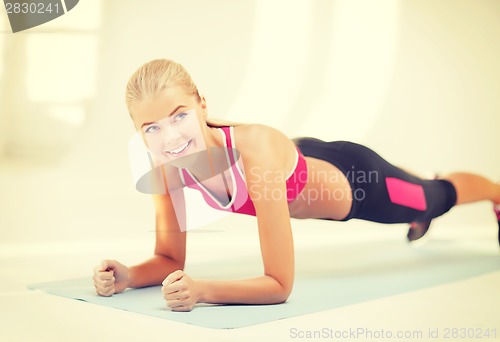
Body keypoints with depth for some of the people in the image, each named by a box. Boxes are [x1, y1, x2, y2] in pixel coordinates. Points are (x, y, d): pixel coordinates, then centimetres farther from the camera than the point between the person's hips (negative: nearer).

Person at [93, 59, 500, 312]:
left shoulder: (253, 149, -47)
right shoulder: (167, 164, -29)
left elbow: (279, 285, -43)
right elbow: (170, 259, -17)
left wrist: (200, 290, -56)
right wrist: (128, 276, -36)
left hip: (354, 178, -4)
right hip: (305, 161, 5)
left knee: (438, 197, 31)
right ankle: (422, 221, 77)